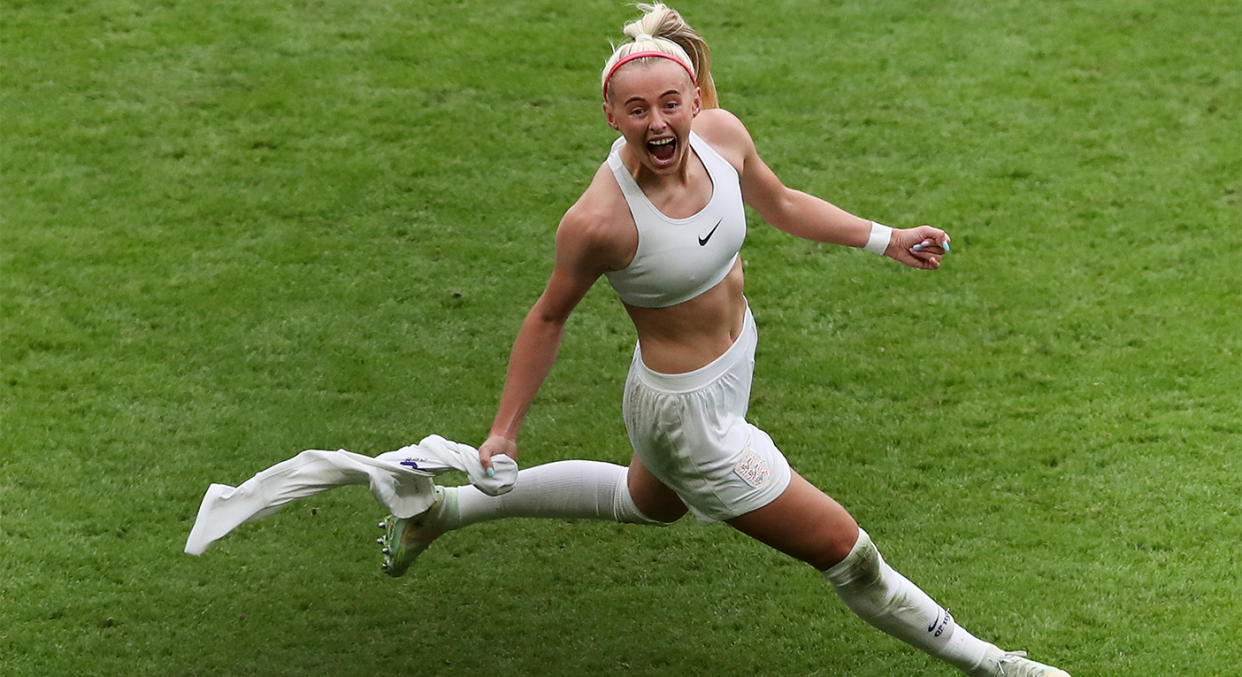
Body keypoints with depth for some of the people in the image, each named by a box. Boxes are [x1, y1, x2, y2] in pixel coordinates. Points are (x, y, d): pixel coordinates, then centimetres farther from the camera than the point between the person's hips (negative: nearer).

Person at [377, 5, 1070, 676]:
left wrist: (886, 239, 4)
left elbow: (780, 202, 6)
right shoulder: (599, 221, -33)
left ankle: (446, 507, 53)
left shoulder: (721, 133, -16)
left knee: (649, 501, 38)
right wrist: (504, 434, -10)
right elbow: (549, 318, -16)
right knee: (845, 551, 4)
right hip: (690, 414, -8)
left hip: (737, 356, 8)